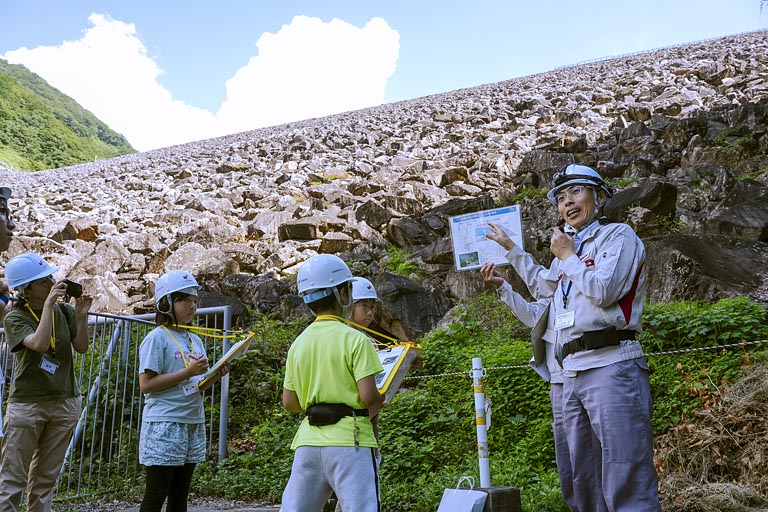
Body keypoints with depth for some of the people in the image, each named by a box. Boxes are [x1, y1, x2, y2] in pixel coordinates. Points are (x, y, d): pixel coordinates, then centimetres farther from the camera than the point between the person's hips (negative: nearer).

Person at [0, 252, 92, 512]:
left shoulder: (64, 310, 2)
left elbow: (81, 347, 2)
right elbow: (40, 344, -26)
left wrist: (81, 316, -11)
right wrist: (48, 304, -24)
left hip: (65, 401, 4)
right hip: (27, 403, -4)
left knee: (45, 477, 11)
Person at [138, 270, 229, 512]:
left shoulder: (195, 341, 14)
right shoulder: (157, 338, -7)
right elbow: (146, 384, -15)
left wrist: (215, 375, -1)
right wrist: (187, 372, -18)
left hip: (193, 424, 7)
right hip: (164, 425, -7)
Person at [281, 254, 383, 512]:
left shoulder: (298, 343, 9)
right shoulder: (355, 339, -9)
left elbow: (289, 402, 10)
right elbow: (369, 396, -15)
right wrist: (379, 400, 6)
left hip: (308, 442, 6)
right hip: (349, 442, -6)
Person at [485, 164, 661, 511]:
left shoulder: (618, 235, 1)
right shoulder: (573, 246, 23)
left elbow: (604, 291, -17)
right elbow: (542, 286, 43)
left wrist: (566, 256, -2)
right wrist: (510, 247, 46)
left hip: (611, 368, -8)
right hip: (572, 375, 8)